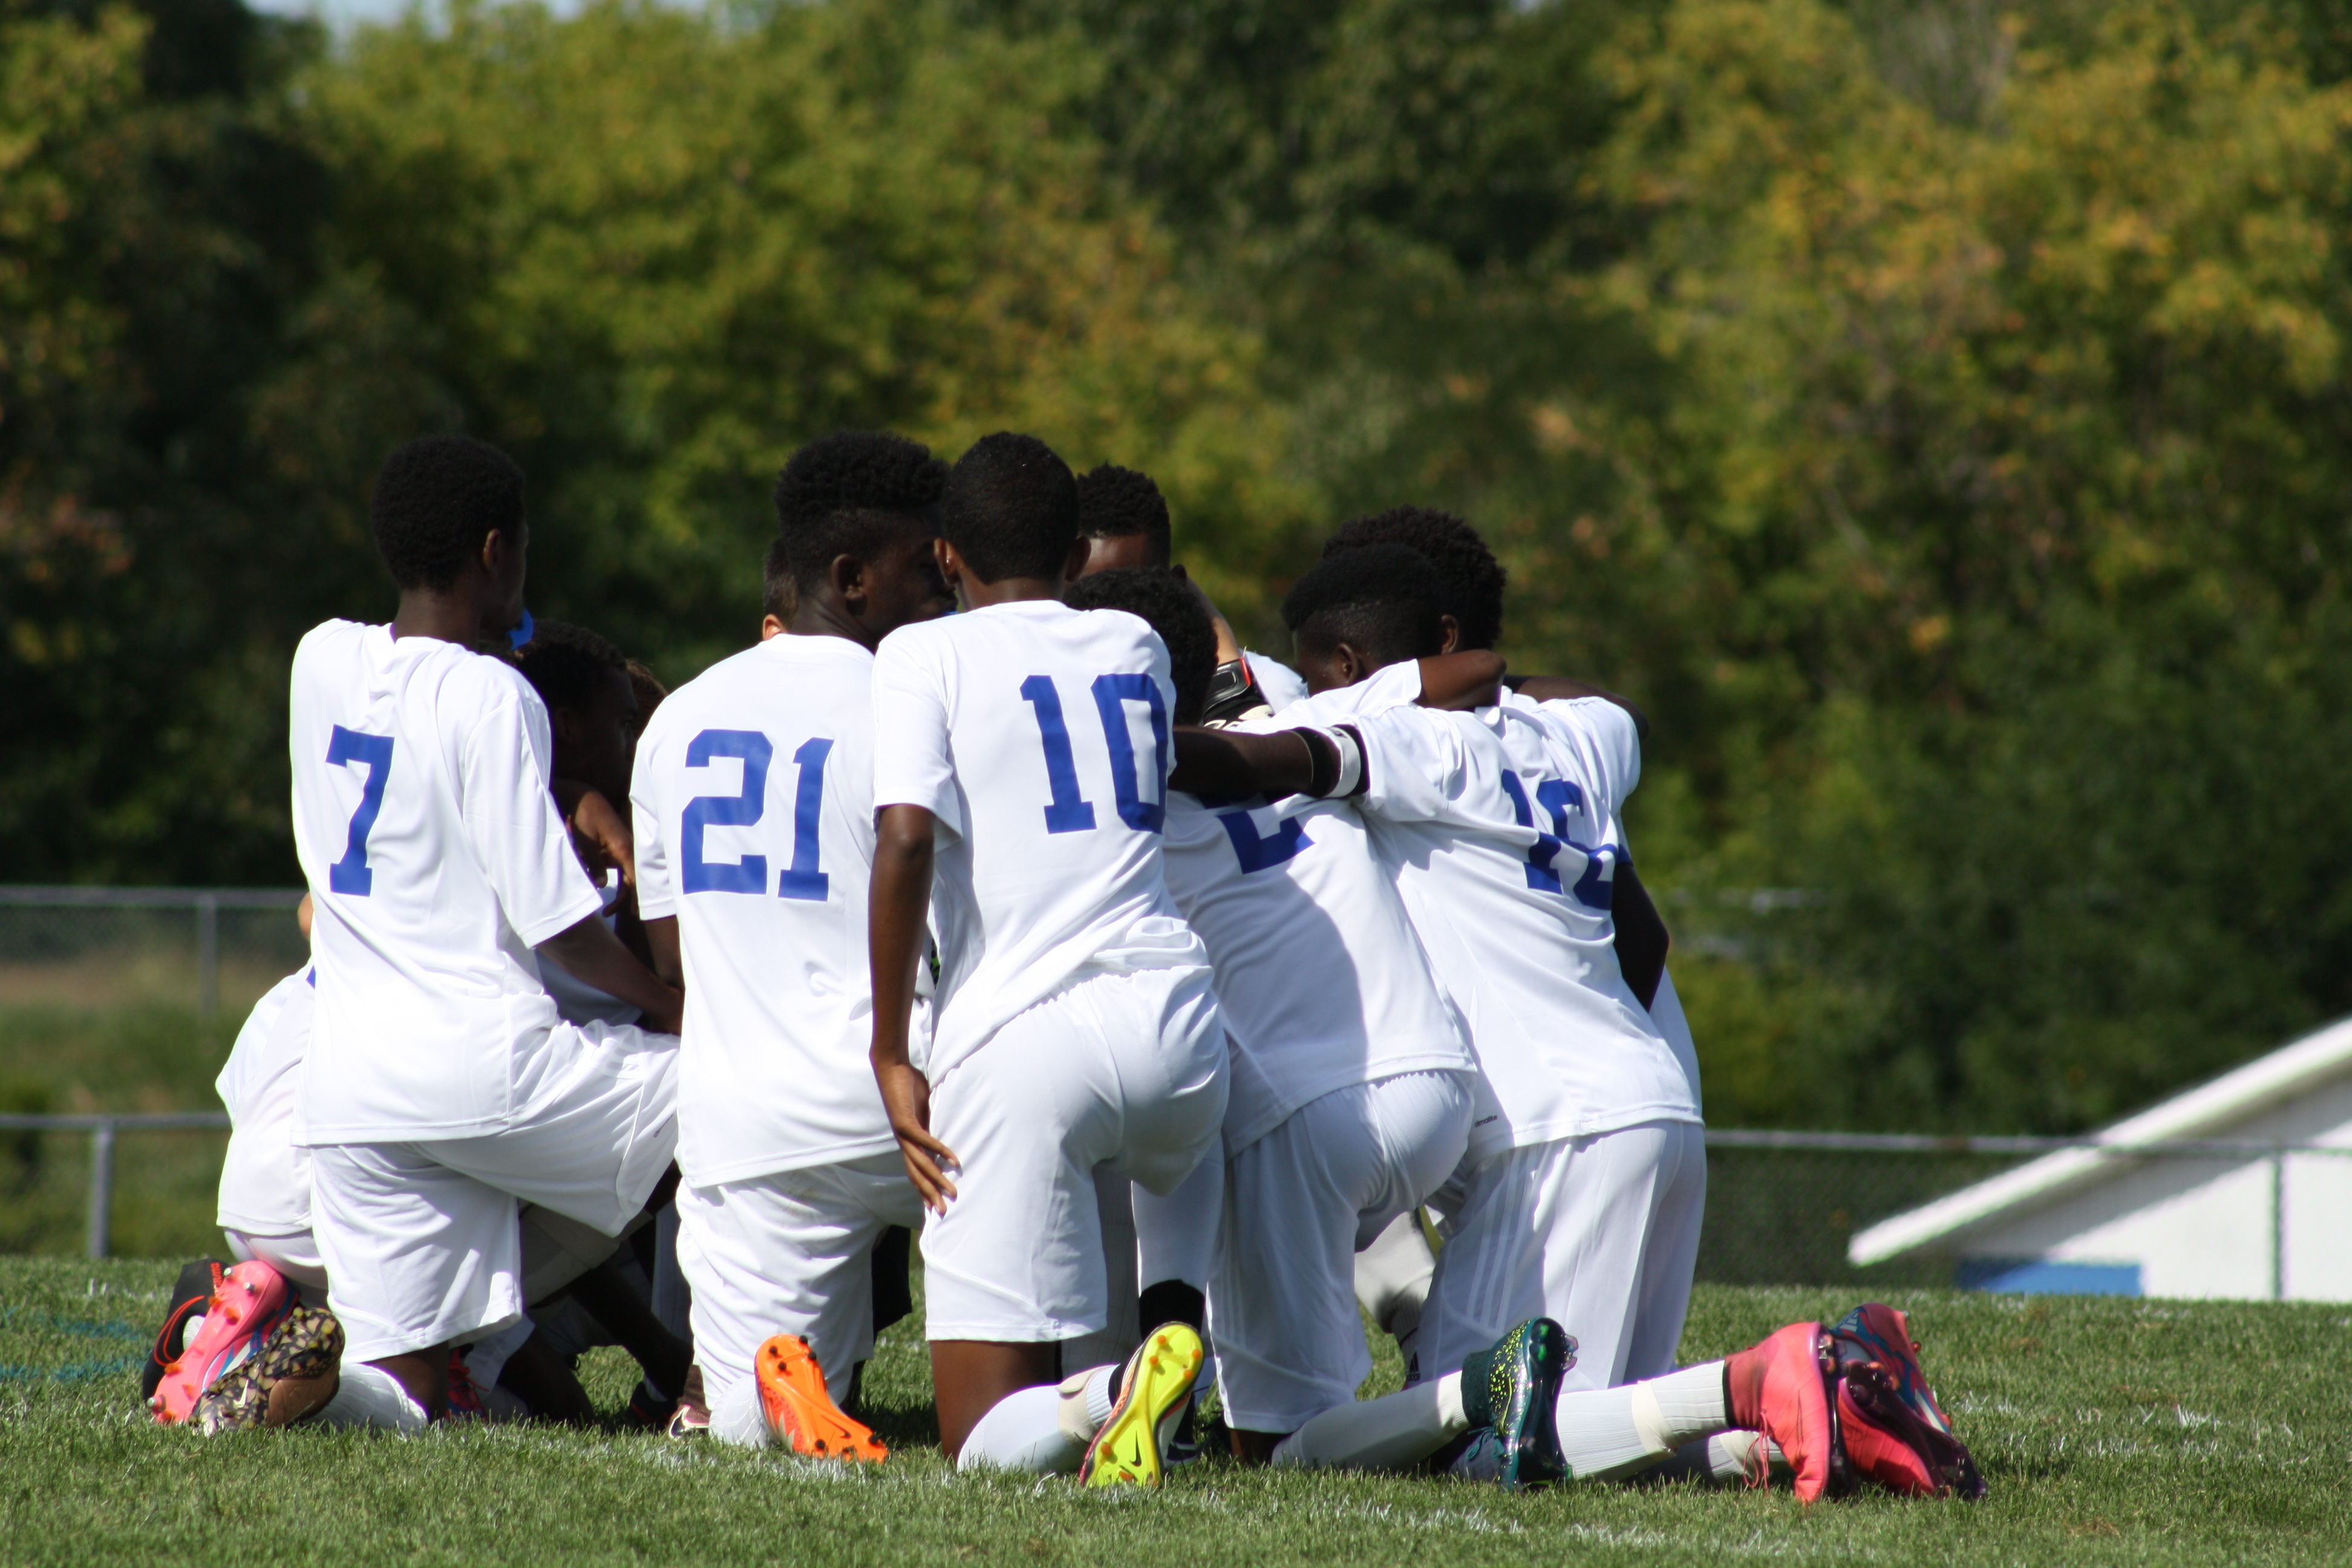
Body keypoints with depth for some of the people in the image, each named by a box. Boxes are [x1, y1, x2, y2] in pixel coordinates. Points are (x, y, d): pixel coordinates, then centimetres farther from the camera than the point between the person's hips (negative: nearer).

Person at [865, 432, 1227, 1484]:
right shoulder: (1136, 649, 21)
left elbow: (907, 837, -10)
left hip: (1022, 1034, -4)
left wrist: (891, 1056, -5)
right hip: (1175, 1015, 4)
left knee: (983, 1441, -3)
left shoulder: (924, 656, 5)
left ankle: (1115, 1393, -35)